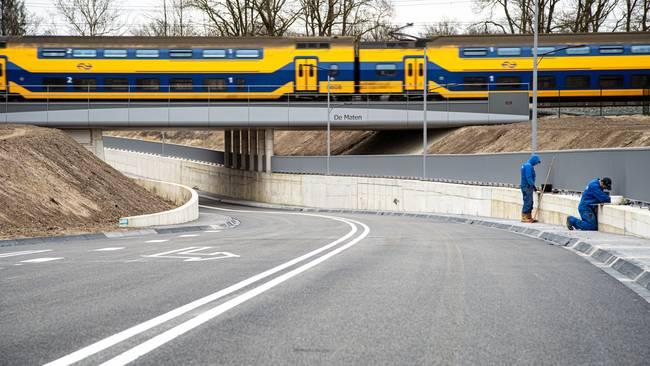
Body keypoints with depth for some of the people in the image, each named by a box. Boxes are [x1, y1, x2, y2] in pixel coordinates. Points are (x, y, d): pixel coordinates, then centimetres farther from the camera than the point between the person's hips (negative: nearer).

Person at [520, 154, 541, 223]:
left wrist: (533, 186, 17)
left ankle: (529, 217, 16)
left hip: (528, 187, 11)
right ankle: (524, 217, -7)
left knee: (530, 202, 12)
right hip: (526, 186, -11)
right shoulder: (528, 166, -15)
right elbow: (528, 177, -22)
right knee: (527, 202, -9)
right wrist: (533, 186, -19)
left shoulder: (529, 165, 18)